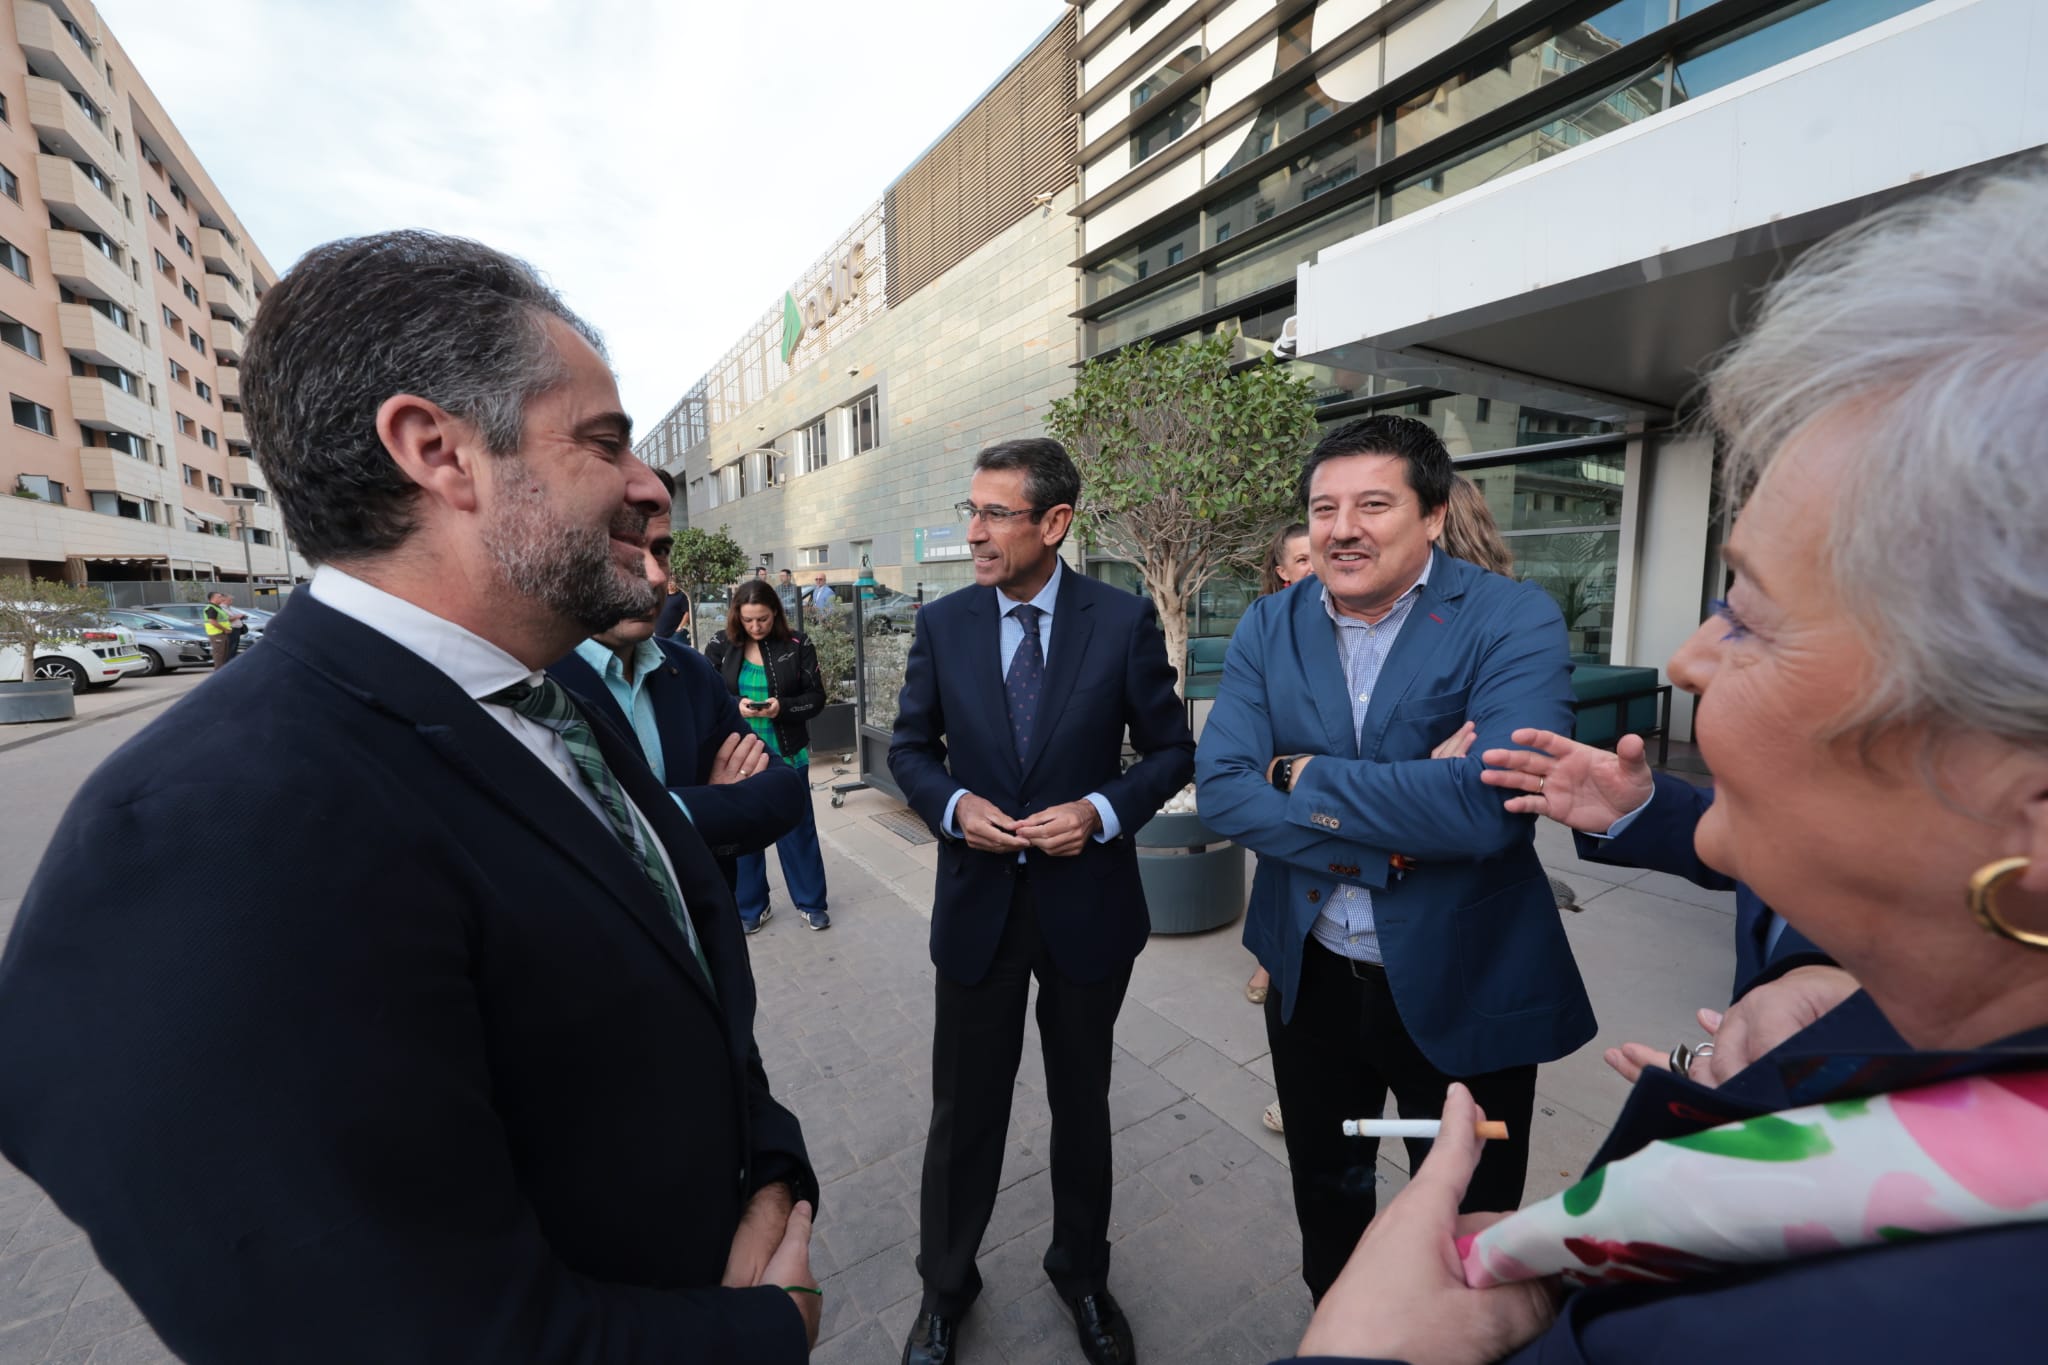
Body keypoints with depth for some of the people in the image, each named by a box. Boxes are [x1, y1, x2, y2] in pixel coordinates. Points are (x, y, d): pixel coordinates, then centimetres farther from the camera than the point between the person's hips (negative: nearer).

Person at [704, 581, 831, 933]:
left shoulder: (797, 646, -6)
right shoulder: (720, 646, -3)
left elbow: (816, 697, -4)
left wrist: (783, 707, -21)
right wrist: (735, 707, -19)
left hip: (786, 753, -1)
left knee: (797, 827, 9)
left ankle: (810, 902, 26)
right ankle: (750, 906, 31)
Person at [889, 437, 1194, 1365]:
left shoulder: (1124, 620, -9)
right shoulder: (941, 622, -3)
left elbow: (1171, 749, -2)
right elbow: (909, 747, 5)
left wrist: (1103, 810, -18)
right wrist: (954, 804, -14)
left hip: (1087, 903, 0)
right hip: (976, 903, 1)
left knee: (1081, 1104, 21)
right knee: (964, 1108, 17)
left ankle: (1082, 1275, 50)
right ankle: (945, 1289, 46)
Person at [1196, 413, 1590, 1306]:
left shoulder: (1515, 620, -15)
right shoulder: (1270, 626, -4)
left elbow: (1487, 803, -30)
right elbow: (1220, 792, -14)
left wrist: (1304, 777, -20)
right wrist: (1391, 842, -23)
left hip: (1461, 989, -3)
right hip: (1310, 976, 4)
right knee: (1325, 1197, 27)